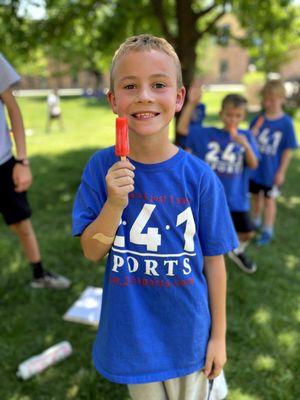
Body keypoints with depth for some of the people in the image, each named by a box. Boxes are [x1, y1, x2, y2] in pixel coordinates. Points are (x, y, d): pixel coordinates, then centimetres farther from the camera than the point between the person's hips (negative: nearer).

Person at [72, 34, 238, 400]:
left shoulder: (198, 176, -15)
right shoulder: (102, 167, -12)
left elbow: (213, 259, -6)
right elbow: (92, 252, -8)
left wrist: (218, 334, 1)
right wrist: (115, 204, -27)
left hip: (187, 332, 0)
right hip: (132, 332, 1)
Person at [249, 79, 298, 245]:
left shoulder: (286, 122, -13)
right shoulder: (258, 119, -5)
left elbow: (288, 150, -9)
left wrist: (281, 171, -9)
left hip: (271, 171, -3)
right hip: (254, 167, 3)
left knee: (269, 199, 11)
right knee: (256, 196, 20)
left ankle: (268, 231, 26)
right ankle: (255, 222, 43)